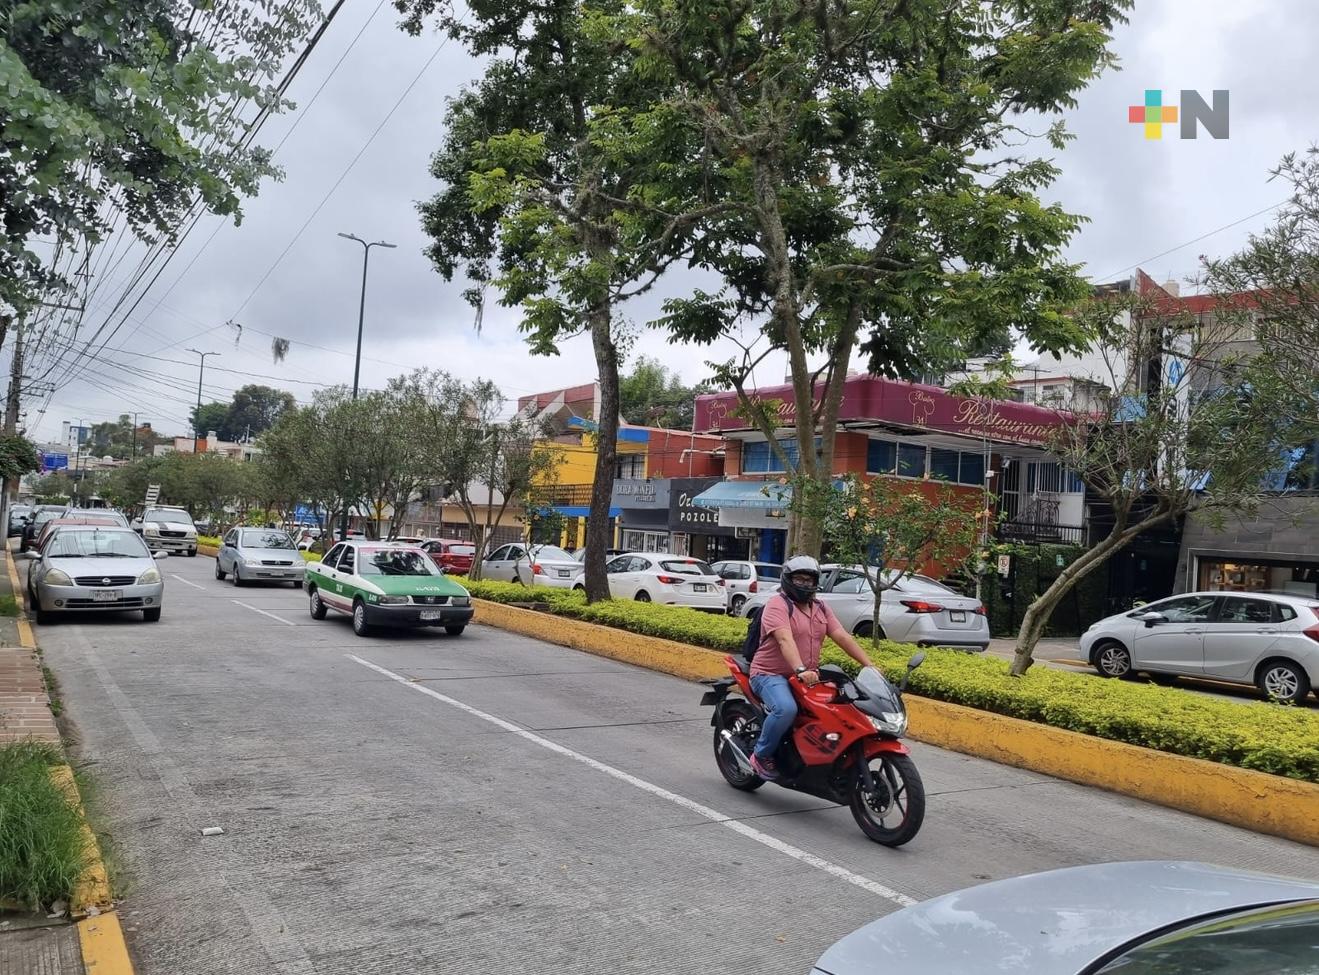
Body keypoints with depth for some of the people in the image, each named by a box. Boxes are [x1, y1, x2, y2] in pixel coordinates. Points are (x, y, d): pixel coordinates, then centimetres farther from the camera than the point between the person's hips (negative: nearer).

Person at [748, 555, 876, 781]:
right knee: (786, 709, -34)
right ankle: (761, 756, -11)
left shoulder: (821, 608, 14)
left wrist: (869, 666, -8)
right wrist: (801, 670, -41)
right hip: (770, 675, -7)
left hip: (808, 677, 7)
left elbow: (843, 637, 5)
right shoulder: (777, 604, -10)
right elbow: (785, 640, -26)